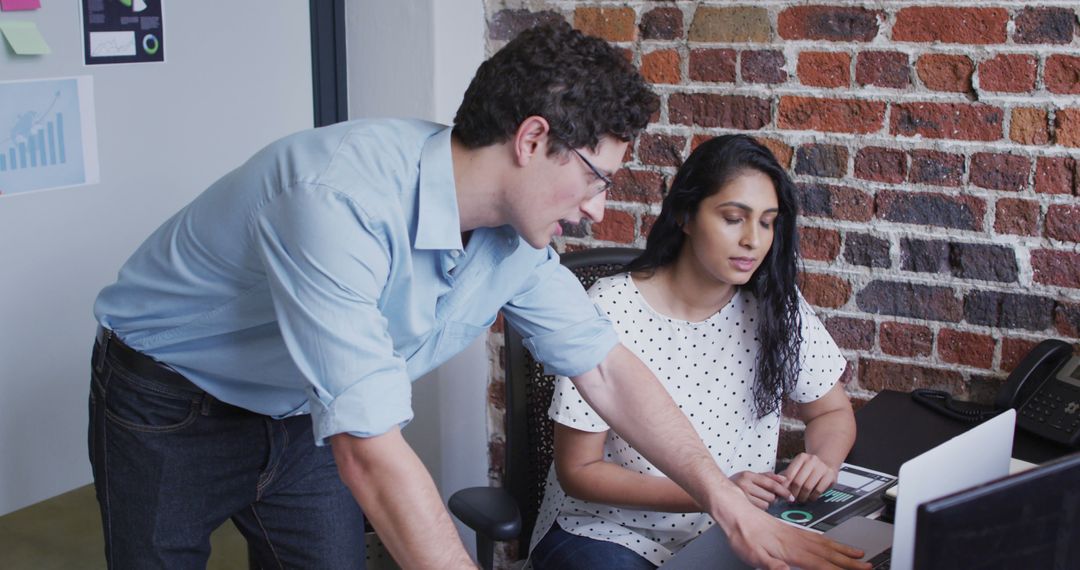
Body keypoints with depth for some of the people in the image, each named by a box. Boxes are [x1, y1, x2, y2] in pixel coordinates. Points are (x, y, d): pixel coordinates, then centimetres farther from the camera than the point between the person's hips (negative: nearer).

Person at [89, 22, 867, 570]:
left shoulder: (516, 237, -13)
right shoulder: (341, 200, -38)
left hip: (300, 414, 6)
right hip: (168, 401, -6)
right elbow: (372, 451, -42)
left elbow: (606, 367, -4)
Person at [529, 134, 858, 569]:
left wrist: (821, 463, -13)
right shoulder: (611, 310, -17)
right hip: (607, 532, -4)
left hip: (731, 534, 5)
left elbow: (834, 412, 11)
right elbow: (578, 471, -13)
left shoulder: (775, 308, -4)